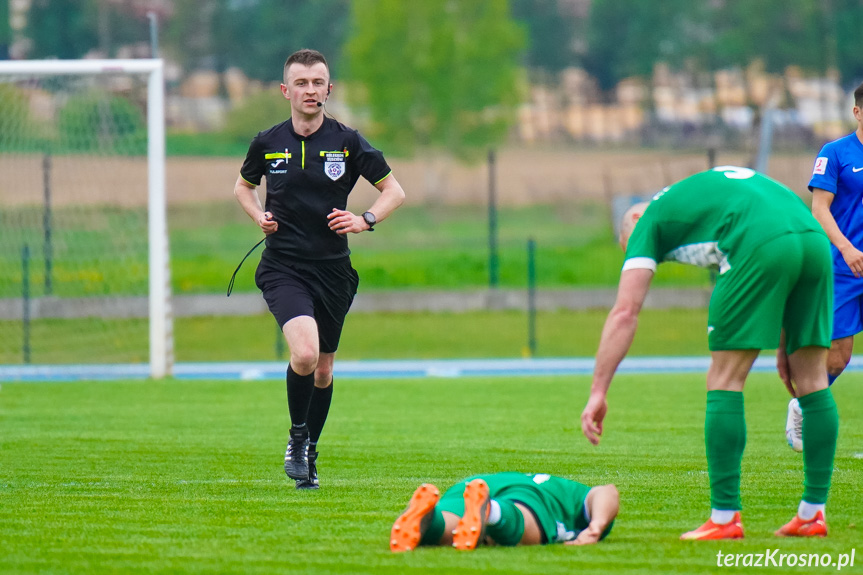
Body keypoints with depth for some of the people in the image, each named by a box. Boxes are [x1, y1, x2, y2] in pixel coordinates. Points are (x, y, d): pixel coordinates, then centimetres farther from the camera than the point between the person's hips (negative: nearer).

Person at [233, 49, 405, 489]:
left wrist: (366, 220, -10)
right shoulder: (268, 143, 0)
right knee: (304, 353, -24)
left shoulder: (347, 143, -2)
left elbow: (394, 190, 7)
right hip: (283, 267, -2)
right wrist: (260, 216, 0)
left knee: (323, 367, 13)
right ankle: (297, 435, 0)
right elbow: (243, 186, 20)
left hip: (333, 268, 2)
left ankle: (309, 453, 34)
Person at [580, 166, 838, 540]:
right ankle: (812, 514, 17)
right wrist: (783, 345, 34)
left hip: (761, 249, -6)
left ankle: (724, 518, 4)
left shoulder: (649, 220, 21)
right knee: (812, 381, 15)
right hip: (815, 238, 6)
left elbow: (624, 312, 10)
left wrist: (598, 392, 8)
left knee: (725, 382, 5)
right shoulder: (714, 184, 39)